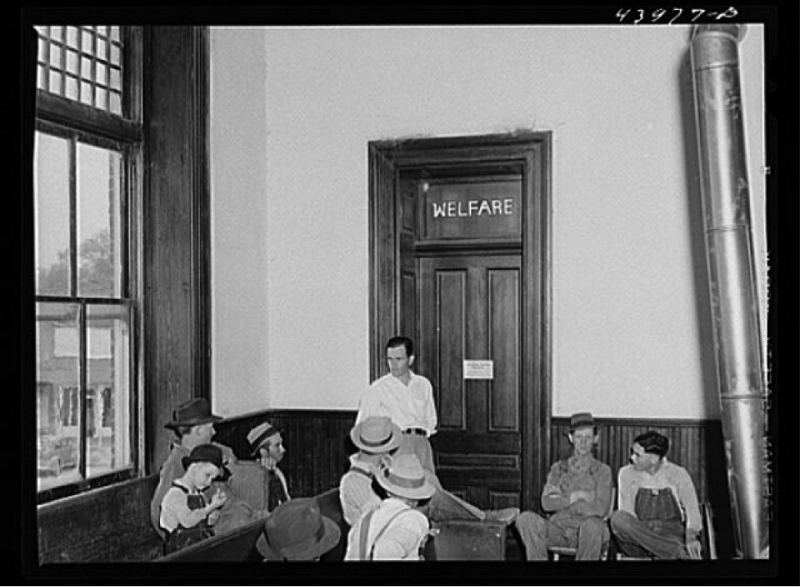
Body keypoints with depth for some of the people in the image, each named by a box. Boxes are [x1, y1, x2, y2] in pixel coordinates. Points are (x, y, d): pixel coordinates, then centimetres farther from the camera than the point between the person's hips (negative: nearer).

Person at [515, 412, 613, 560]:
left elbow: (601, 509, -7)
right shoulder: (558, 468, 16)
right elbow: (546, 503, 2)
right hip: (558, 528, 2)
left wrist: (561, 499, -6)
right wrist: (575, 496, -9)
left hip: (586, 533, -2)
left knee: (592, 524, -38)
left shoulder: (602, 471, 8)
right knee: (526, 518, -25)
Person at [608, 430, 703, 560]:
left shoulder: (678, 473, 5)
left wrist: (691, 536, -16)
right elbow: (626, 511, 3)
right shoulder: (626, 473, 6)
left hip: (671, 535, -3)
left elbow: (692, 508, 2)